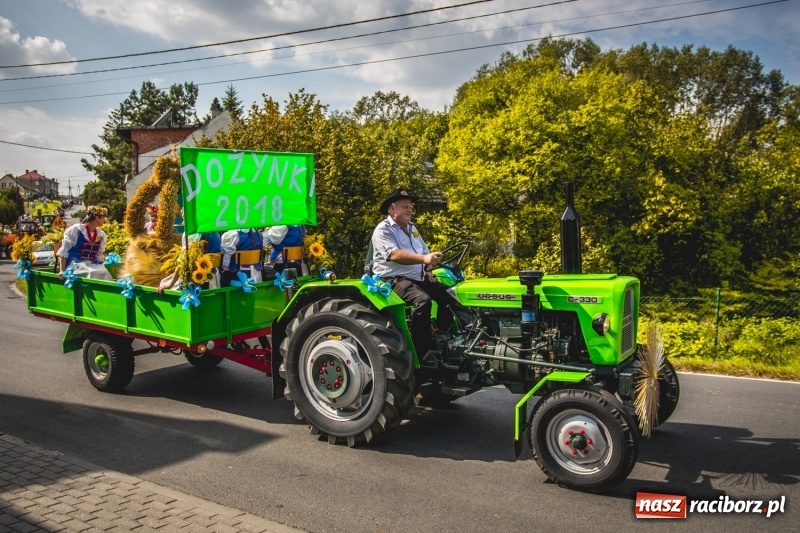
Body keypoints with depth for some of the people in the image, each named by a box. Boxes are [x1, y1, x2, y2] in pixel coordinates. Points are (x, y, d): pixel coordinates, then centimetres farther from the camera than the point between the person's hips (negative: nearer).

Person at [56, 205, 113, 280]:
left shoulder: (101, 235, 12)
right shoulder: (76, 229, -3)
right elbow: (63, 251, -3)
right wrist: (62, 270, -10)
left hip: (92, 265, 5)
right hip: (75, 265, -5)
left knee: (104, 274, -26)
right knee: (93, 274, -33)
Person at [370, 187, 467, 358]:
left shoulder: (412, 229, 19)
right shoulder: (383, 230, -8)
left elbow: (425, 252, 24)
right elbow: (394, 255, -26)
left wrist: (428, 270, 2)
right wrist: (424, 259, -38)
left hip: (418, 278, 8)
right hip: (394, 279, -8)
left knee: (449, 296, -9)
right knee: (422, 300, -34)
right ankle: (422, 353, -27)